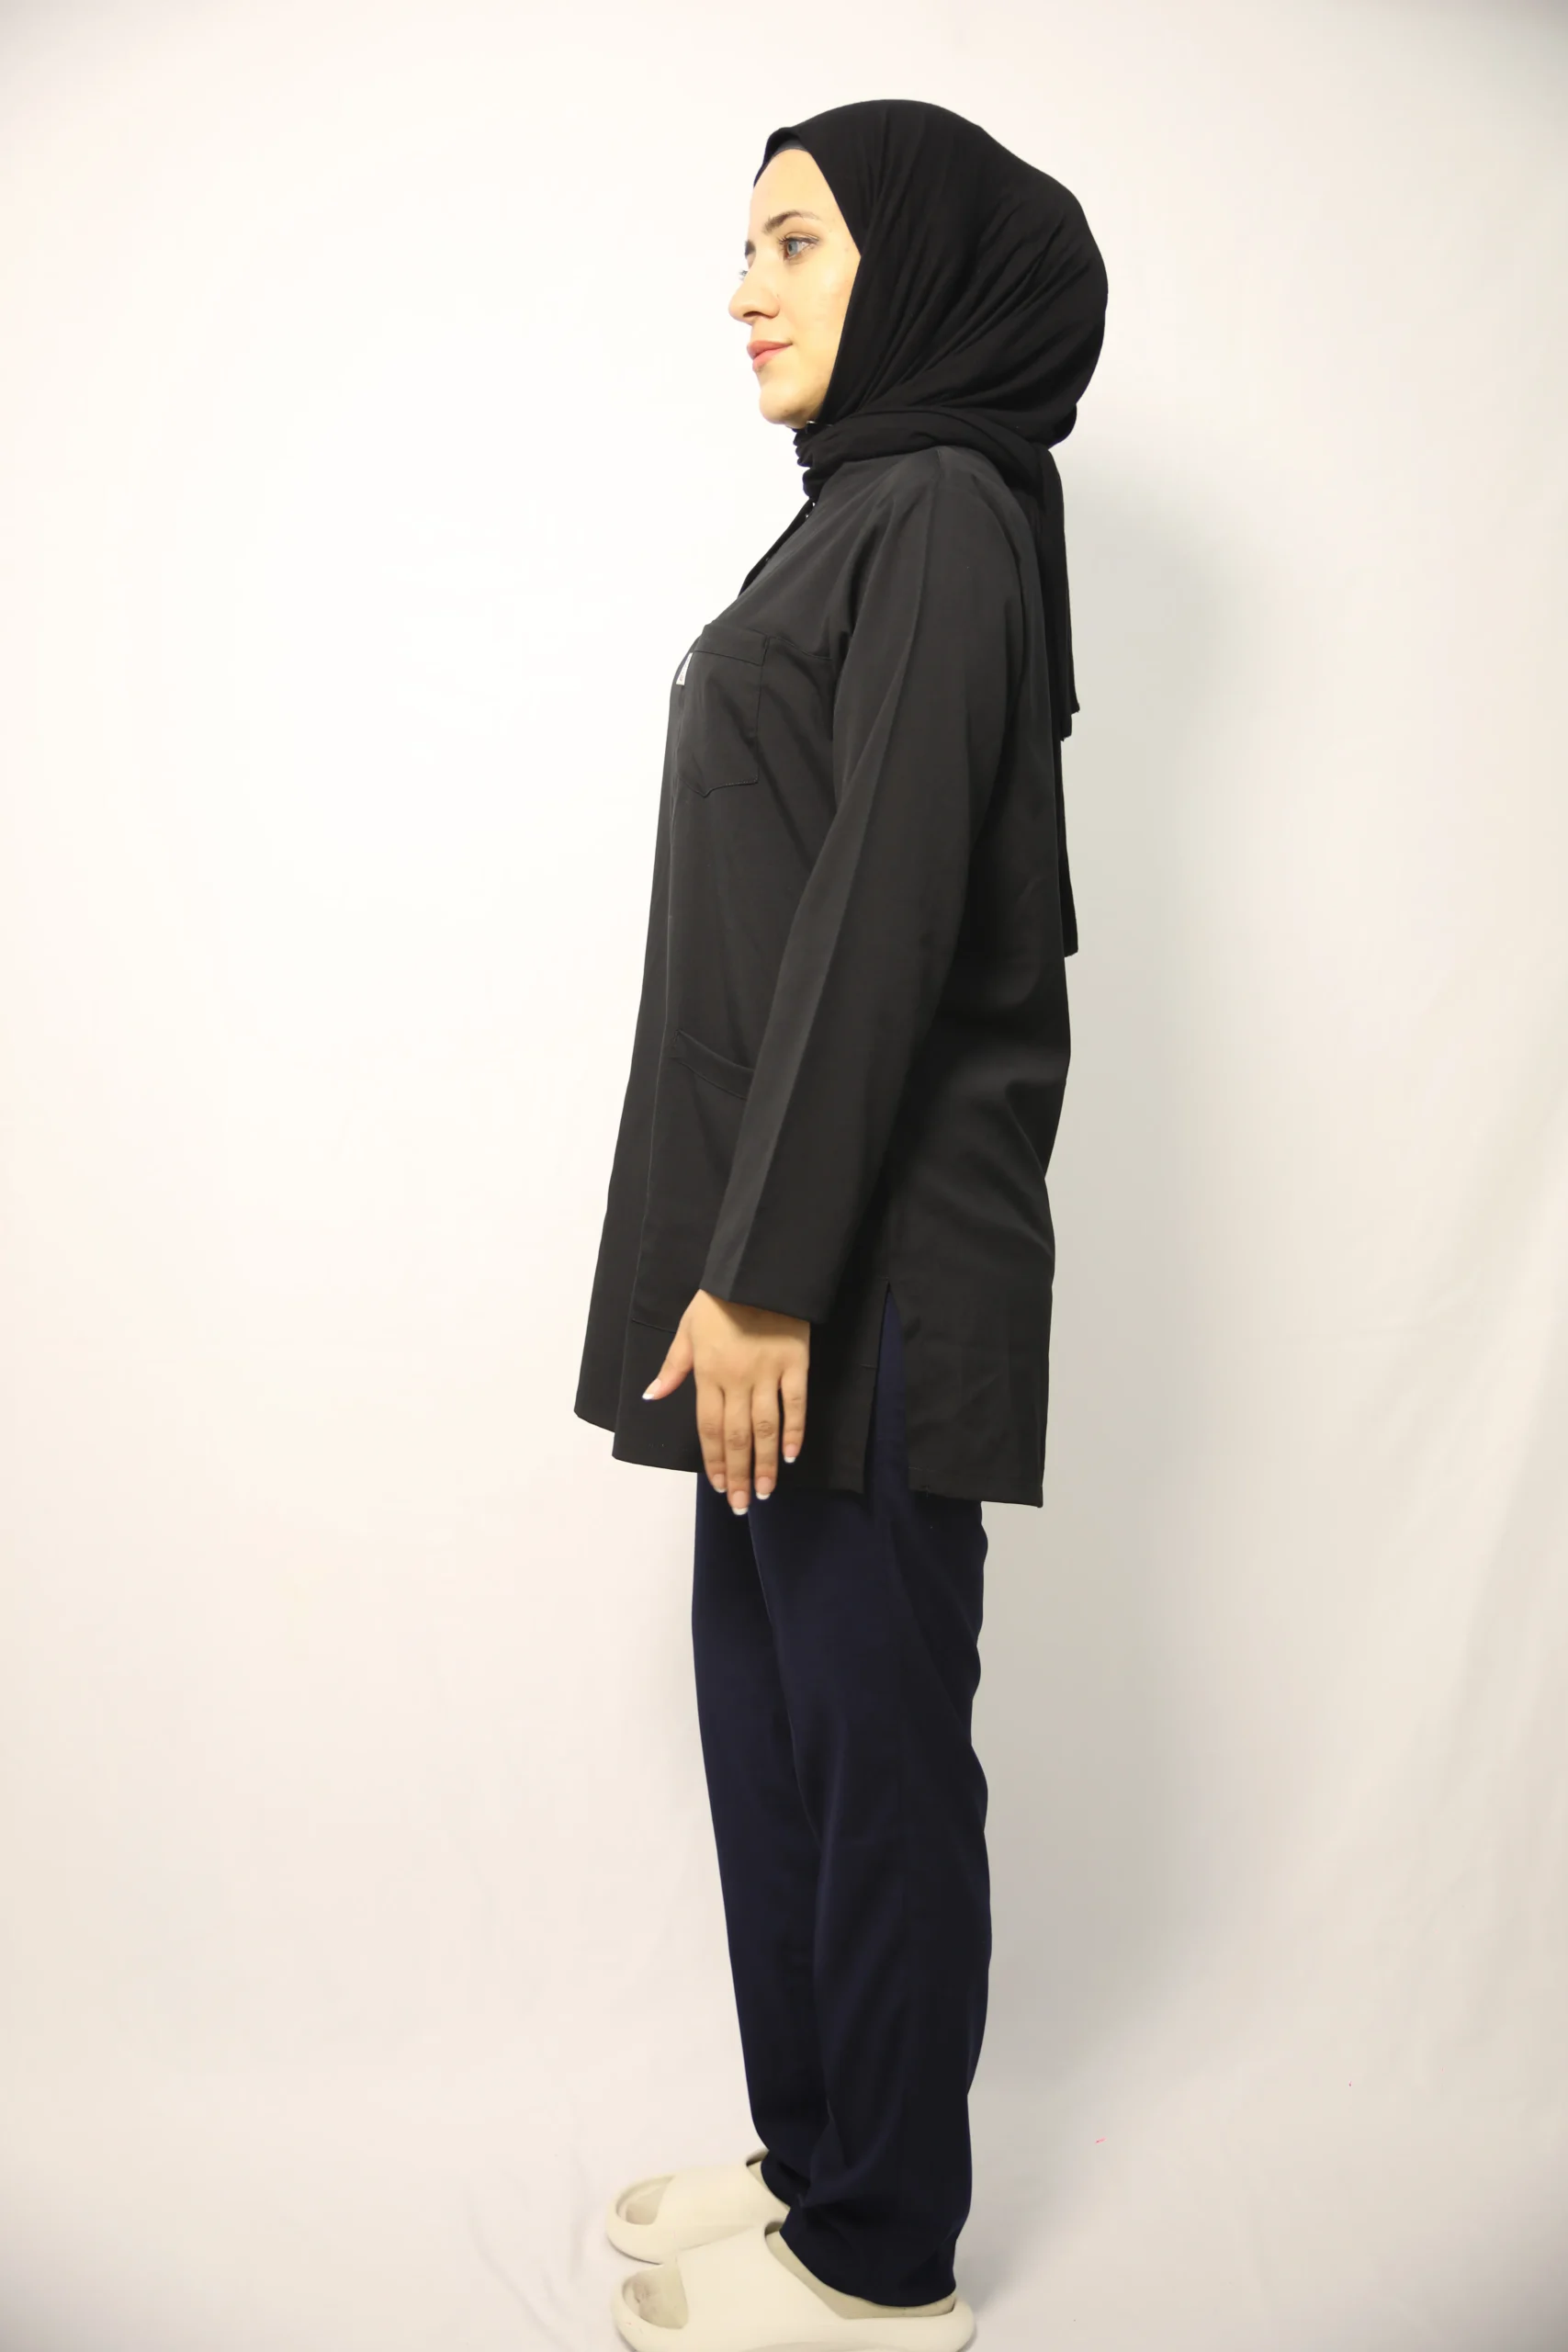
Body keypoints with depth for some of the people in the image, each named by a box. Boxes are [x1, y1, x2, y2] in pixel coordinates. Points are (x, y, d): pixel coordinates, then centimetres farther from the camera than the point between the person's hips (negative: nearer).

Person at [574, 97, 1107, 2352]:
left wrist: (767, 1270, -20)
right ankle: (816, 2148, 34)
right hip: (789, 1235, 10)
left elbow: (885, 916, -19)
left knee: (871, 1735, 2)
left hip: (860, 1257, -10)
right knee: (768, 1701, 16)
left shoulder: (943, 514, -9)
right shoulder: (869, 519, 19)